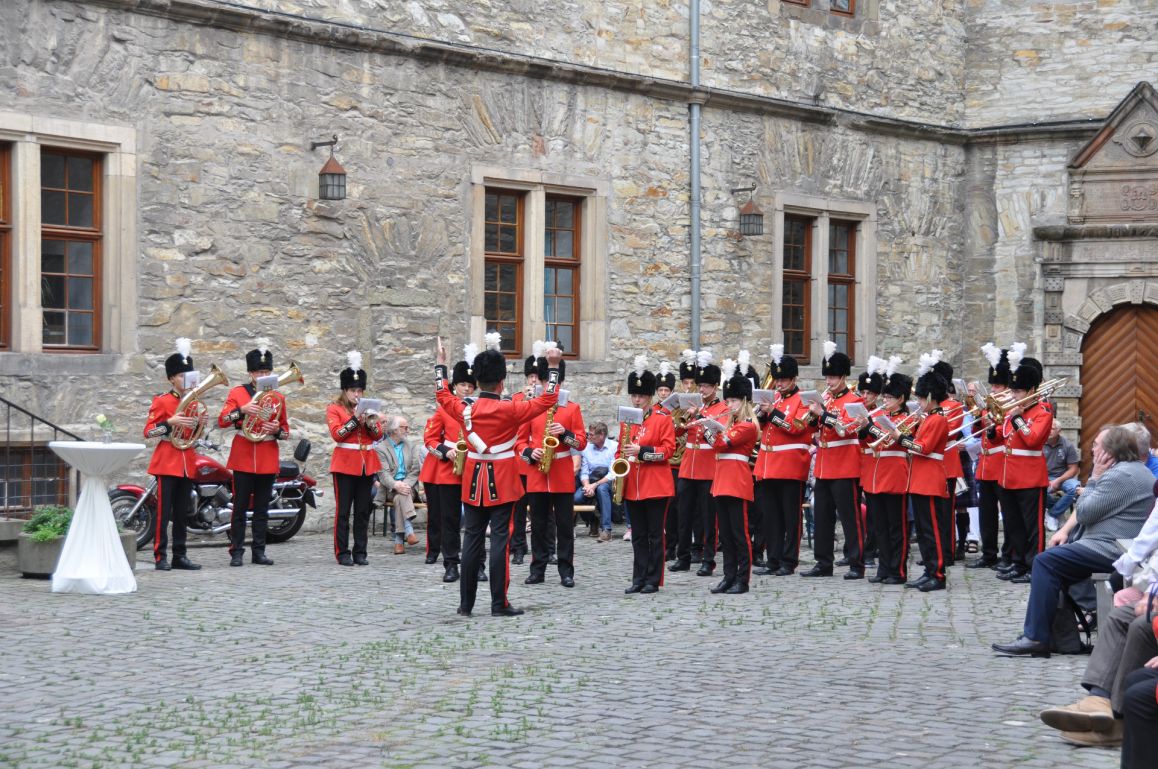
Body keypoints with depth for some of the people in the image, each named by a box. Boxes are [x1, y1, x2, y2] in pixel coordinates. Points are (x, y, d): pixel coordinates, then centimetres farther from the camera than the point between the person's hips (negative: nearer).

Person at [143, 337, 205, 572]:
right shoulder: (161, 401, -4)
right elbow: (148, 431, -9)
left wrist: (199, 424, 2)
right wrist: (170, 422, -22)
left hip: (187, 464, 6)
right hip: (167, 463, -6)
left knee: (182, 514, 9)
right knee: (164, 512, -7)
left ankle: (180, 556, 13)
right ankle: (160, 557, -5)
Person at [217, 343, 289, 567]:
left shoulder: (278, 397, 10)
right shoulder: (237, 392, 2)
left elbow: (285, 431, 13)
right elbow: (222, 420, -8)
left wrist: (277, 430, -10)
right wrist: (242, 410, -23)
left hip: (268, 460, 3)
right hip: (243, 458, -3)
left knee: (262, 508, 6)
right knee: (240, 507, -2)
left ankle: (259, 552, 11)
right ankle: (236, 552, 1)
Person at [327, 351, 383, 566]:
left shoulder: (368, 407, 13)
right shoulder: (334, 409, 0)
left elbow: (378, 435, 8)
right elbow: (337, 434, -12)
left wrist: (370, 423, -11)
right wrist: (355, 419, -19)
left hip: (367, 464, 4)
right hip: (345, 464, -4)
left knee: (363, 511, 5)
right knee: (343, 511, -3)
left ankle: (360, 552, 10)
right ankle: (342, 553, 2)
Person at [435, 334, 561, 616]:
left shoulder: (465, 410, -2)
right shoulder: (510, 410, -13)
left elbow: (442, 394, 18)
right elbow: (548, 400, -8)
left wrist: (440, 363, 29)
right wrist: (553, 366, -2)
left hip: (474, 482, 4)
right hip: (502, 484, -4)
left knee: (472, 539, 8)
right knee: (500, 539, -3)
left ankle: (466, 603, 10)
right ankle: (499, 604, -3)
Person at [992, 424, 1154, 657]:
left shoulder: (1120, 476, -18)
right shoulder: (1130, 468, 17)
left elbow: (1084, 513, -17)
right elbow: (1088, 507, 18)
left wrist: (1094, 477, -7)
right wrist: (1066, 529, 7)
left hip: (1111, 550, -11)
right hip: (1115, 545, 11)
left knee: (1046, 562, -14)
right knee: (1054, 560, 18)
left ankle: (1035, 639, -16)